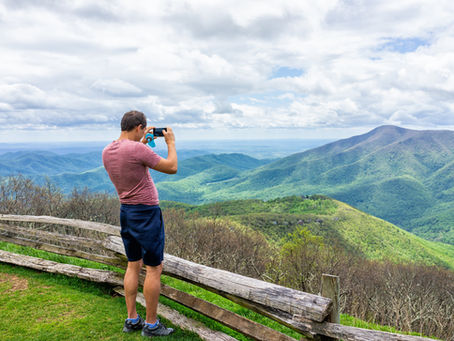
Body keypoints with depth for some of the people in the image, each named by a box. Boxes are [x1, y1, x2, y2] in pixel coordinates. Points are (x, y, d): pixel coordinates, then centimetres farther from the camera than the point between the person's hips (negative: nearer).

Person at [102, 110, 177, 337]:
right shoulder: (138, 149, -21)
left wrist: (143, 142, 23)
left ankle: (132, 320, 26)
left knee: (133, 265, 17)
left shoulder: (107, 152, 3)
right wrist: (171, 143, 2)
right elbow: (172, 167, -12)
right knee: (154, 268, 4)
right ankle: (151, 324, 15)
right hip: (147, 212, -8)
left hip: (126, 212, 8)